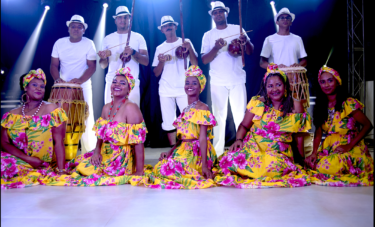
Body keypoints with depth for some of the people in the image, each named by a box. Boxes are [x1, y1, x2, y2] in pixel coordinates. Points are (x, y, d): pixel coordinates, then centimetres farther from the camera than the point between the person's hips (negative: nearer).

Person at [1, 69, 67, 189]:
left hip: (44, 165, -1)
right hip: (18, 163, 1)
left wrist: (61, 170, -19)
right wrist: (29, 159, -14)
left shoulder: (52, 110, -1)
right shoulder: (12, 115, 9)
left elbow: (59, 142, -9)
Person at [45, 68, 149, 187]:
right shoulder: (106, 108, 7)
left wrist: (139, 173, -23)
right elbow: (101, 135, 13)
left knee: (81, 168, -13)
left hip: (120, 161, -7)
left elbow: (138, 142, -21)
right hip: (104, 155, 7)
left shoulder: (131, 108, -17)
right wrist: (97, 151, -7)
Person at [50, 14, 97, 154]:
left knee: (86, 118, -4)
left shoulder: (88, 44, -1)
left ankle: (88, 151, 4)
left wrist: (80, 80, -21)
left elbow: (92, 66, -6)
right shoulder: (59, 43, 7)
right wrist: (58, 79, -14)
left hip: (83, 86, -2)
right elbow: (54, 65, 6)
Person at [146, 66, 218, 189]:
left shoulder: (202, 108, -7)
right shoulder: (186, 110, 17)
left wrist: (204, 165, -21)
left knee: (168, 169, -25)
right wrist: (170, 151, 2)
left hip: (197, 153, -8)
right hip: (183, 150, 8)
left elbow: (202, 138, -16)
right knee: (159, 167, -10)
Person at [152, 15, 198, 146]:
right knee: (168, 122, 3)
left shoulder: (185, 42, 7)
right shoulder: (160, 48, 13)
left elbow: (195, 64, -2)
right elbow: (156, 73, 9)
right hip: (166, 90, 2)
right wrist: (161, 61, -9)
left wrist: (189, 49, -16)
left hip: (184, 88, -2)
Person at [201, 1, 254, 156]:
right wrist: (216, 48, -18)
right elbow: (204, 60, -1)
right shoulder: (208, 35, 7)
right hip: (217, 82, 0)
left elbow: (250, 52, 2)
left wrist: (246, 41, -20)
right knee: (219, 117, 3)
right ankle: (217, 152, 9)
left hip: (237, 80, 0)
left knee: (241, 116, -2)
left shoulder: (237, 29, 7)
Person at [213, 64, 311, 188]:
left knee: (274, 165, -33)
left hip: (279, 151, 0)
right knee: (232, 158, -26)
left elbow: (298, 135, 6)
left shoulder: (296, 106, 1)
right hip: (253, 146, 0)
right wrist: (239, 139, -15)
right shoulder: (257, 102, 2)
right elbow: (244, 125, 4)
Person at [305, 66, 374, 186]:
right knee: (312, 163, -18)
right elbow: (319, 131, 3)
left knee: (324, 167, -27)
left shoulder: (348, 103, -9)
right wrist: (314, 153, -12)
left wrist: (349, 146, -16)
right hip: (328, 147, 5)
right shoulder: (321, 106, 8)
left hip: (350, 149, -5)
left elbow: (368, 125, -10)